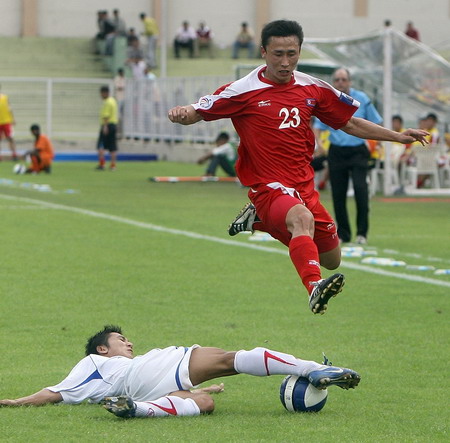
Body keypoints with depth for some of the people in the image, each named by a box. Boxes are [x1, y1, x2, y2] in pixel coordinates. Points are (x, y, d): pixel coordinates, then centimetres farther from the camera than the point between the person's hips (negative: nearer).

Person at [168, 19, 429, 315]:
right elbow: (198, 112, -5)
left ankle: (260, 219, 32)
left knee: (331, 260, 17)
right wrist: (182, 114, -29)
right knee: (302, 218, -38)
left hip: (304, 186, 6)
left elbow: (349, 123, 17)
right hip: (268, 187, -6)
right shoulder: (244, 91, -8)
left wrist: (398, 136, 14)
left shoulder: (313, 89, 6)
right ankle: (315, 289, -54)